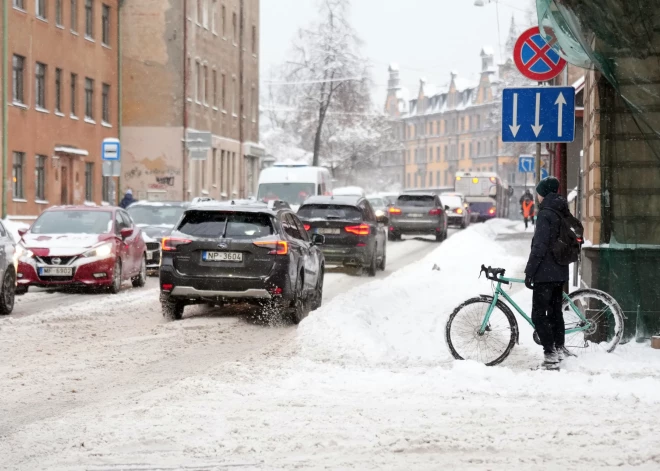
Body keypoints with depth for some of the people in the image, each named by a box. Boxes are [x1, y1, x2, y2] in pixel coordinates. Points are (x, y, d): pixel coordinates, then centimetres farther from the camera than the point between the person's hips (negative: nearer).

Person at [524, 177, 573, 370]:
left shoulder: (545, 214, -16)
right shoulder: (563, 213, 11)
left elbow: (539, 245, -20)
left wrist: (529, 271, -15)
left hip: (545, 273, -9)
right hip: (560, 272, 9)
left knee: (539, 315, -7)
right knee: (555, 311, 18)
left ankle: (551, 355, -12)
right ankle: (559, 349, 25)